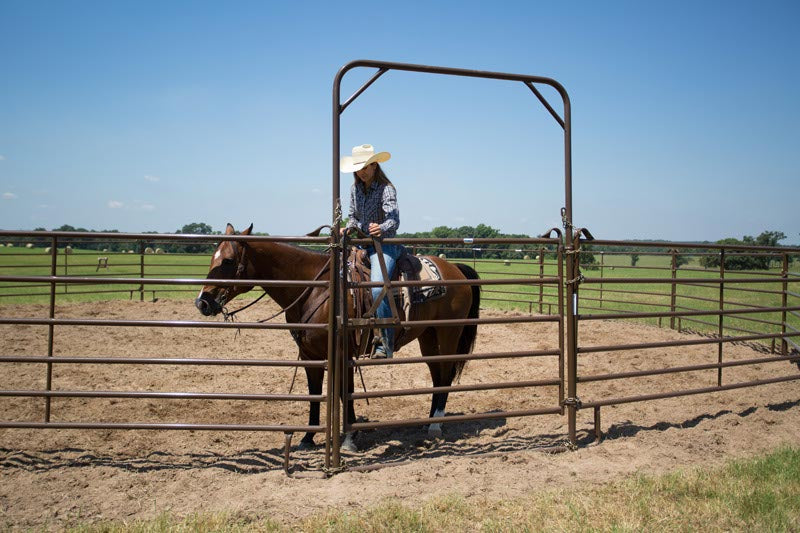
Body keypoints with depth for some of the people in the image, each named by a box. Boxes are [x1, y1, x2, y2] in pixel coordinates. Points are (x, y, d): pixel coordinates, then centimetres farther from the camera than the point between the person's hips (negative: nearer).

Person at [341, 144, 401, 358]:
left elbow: (394, 219, -24)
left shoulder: (386, 188, -11)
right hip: (361, 244, 8)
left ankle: (386, 344, -22)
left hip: (384, 245, -7)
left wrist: (381, 228, -45)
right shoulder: (355, 188, 9)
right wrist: (348, 228, -2)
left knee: (377, 289, -28)